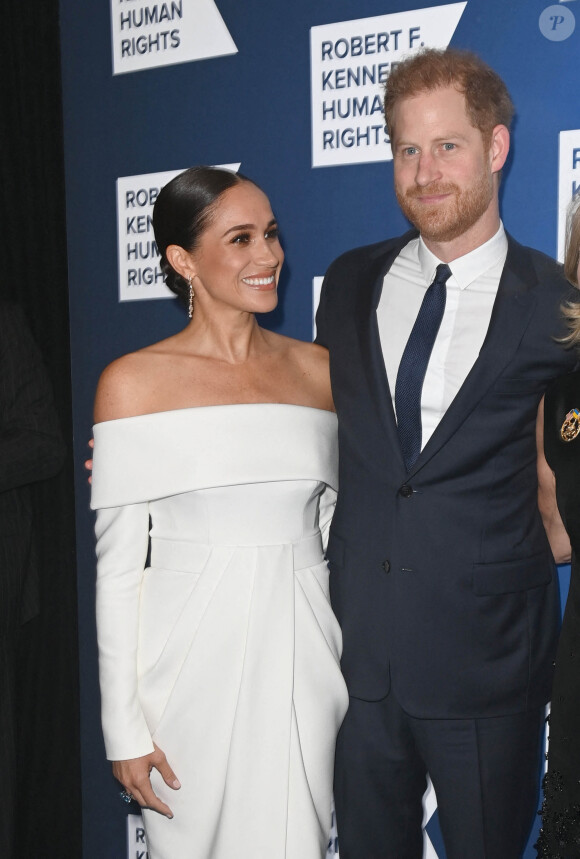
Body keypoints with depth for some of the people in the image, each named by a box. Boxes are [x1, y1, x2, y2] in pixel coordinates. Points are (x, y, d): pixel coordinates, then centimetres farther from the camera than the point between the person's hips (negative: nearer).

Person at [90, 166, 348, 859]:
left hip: (300, 652, 3)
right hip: (191, 654, -2)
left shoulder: (318, 369, 5)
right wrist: (124, 727, -6)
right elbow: (118, 565, -5)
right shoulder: (133, 381, -5)